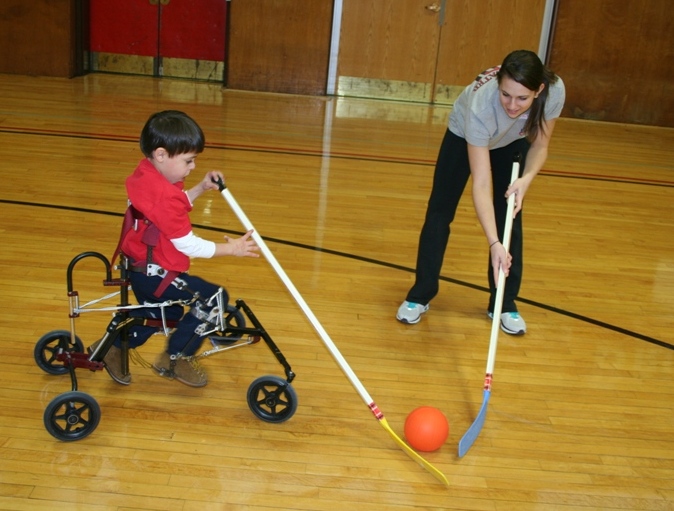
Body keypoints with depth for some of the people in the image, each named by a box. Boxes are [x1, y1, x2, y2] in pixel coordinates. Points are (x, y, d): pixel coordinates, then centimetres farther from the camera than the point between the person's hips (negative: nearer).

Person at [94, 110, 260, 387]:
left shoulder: (145, 174, 2)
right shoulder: (164, 196, -28)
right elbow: (188, 245, -24)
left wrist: (201, 188, 6)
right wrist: (231, 248, -15)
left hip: (139, 267, 11)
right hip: (156, 274, -11)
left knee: (164, 313, 31)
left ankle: (115, 349, 39)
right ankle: (174, 358, 4)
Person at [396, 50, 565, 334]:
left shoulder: (554, 91, -36)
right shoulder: (480, 106, -46)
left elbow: (539, 145, -17)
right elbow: (481, 184, -45)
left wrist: (527, 178, -37)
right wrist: (493, 243, -52)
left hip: (514, 142, 3)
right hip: (464, 134, -3)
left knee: (510, 219, -2)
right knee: (439, 212, -2)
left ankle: (504, 304, 12)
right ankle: (420, 296, 13)